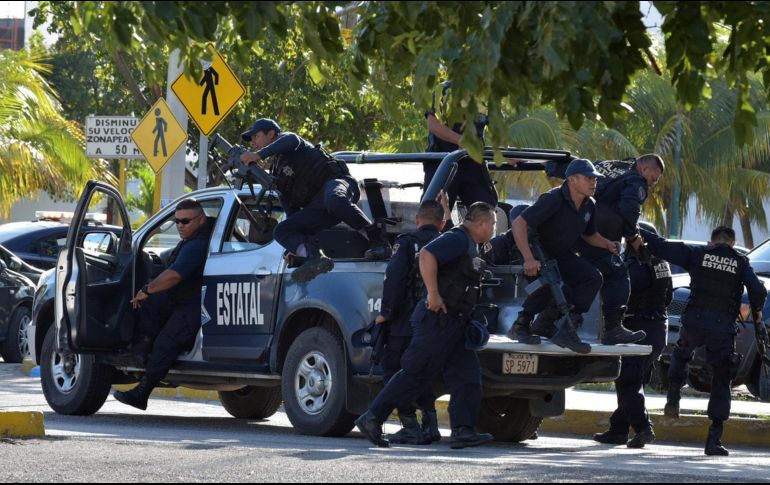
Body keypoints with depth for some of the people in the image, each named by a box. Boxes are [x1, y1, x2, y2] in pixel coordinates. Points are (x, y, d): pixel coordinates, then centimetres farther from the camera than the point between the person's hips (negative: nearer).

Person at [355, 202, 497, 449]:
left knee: (467, 376, 0)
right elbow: (427, 255, -26)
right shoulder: (457, 239, -11)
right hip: (437, 319, -10)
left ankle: (462, 430, -6)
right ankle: (372, 418, -2)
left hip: (455, 322, 10)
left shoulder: (470, 245, 21)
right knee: (415, 374, -7)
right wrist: (433, 294, -27)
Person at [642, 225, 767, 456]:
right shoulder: (741, 262, 7)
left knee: (680, 355, 35)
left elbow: (661, 247, 3)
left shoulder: (698, 254, 6)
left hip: (694, 321, 1)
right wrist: (756, 310, 17)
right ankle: (714, 439, 1)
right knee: (721, 383, 8)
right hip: (723, 327, 0)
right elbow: (758, 291, -3)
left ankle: (673, 398, 18)